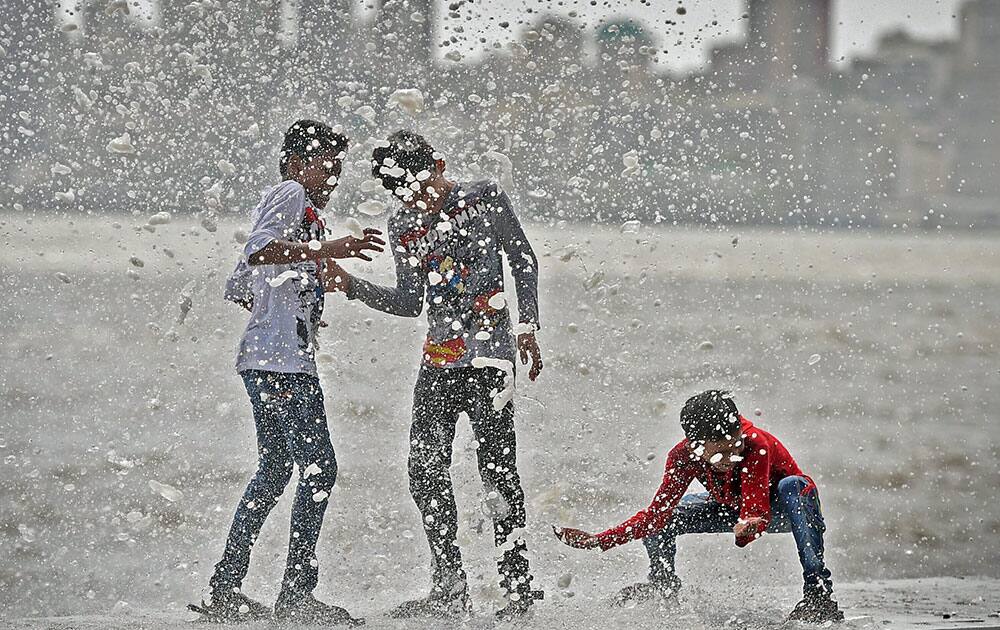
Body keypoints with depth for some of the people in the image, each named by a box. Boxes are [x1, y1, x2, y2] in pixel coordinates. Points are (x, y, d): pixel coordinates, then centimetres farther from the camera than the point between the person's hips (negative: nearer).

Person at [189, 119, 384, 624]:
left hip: (262, 359, 11)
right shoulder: (290, 194, -4)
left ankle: (224, 590, 14)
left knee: (274, 470, 14)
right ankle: (295, 595, -13)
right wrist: (326, 250, -28)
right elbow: (257, 250, -23)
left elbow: (238, 289, 31)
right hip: (285, 361, -11)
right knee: (318, 468, -11)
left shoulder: (300, 206, 26)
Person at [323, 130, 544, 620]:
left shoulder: (484, 201, -3)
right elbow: (409, 303, 15)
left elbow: (523, 262, 5)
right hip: (439, 359, 5)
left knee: (497, 469, -9)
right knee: (425, 470, -2)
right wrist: (351, 286, 2)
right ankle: (450, 589, 4)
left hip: (488, 355, -5)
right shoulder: (403, 228, 9)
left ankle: (518, 586, -4)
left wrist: (526, 328, -2)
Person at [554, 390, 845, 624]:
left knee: (791, 486, -39)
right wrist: (601, 540, -25)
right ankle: (662, 587, 20)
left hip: (785, 508, -5)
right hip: (736, 508, 5)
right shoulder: (684, 455, -25)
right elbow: (657, 513, -18)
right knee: (665, 514, -9)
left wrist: (746, 530, -67)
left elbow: (757, 509, -43)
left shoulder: (755, 444, -38)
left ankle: (818, 591, -37)